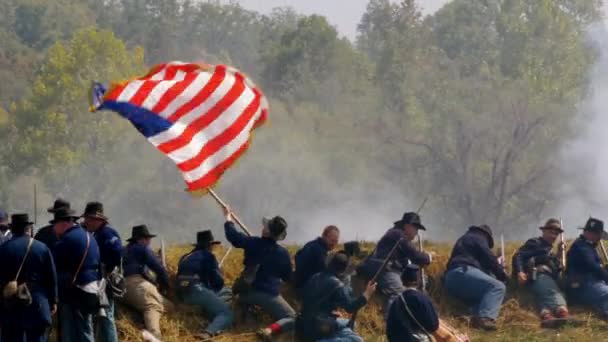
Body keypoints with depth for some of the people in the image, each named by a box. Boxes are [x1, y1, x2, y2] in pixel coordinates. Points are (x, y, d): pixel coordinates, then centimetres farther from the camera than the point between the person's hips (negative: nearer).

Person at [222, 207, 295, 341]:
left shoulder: (253, 243, -3)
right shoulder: (283, 253, -4)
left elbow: (233, 235, 8)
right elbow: (287, 277, 7)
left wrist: (228, 216, 24)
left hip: (247, 292, 4)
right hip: (269, 294, -4)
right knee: (292, 318, -3)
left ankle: (245, 311, 8)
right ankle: (270, 330, -30)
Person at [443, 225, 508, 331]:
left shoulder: (465, 239, 39)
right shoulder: (479, 238, 12)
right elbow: (488, 257, 2)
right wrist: (502, 274, 11)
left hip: (451, 279, 9)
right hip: (462, 272, -9)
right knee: (498, 287, -19)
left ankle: (477, 318, -8)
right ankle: (485, 318, -39)